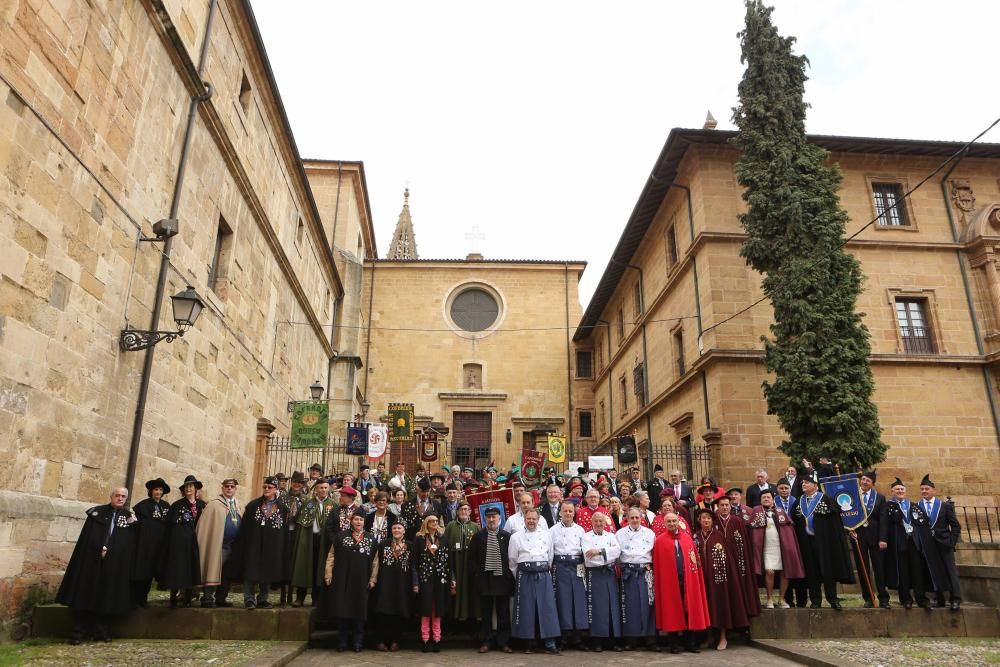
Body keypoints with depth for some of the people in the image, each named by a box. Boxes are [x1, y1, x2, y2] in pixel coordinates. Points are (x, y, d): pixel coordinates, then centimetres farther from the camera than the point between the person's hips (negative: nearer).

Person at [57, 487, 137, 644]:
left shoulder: (130, 516, 9)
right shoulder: (97, 512, 4)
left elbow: (133, 541, 5)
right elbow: (88, 536, -1)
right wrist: (100, 550, -11)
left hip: (116, 564, 1)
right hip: (92, 560, -1)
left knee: (108, 596, 3)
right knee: (86, 594, 0)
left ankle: (103, 631, 11)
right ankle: (78, 632, 8)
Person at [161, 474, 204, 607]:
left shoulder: (202, 504, 9)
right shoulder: (177, 504, 4)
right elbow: (169, 522, -1)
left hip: (193, 541, 2)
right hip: (178, 540, -2)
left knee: (192, 568, 1)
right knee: (176, 567, -4)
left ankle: (188, 599, 8)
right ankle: (173, 598, 5)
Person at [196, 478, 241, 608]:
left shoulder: (237, 505, 11)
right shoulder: (214, 504, -7)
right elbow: (204, 526, -10)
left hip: (232, 546, 6)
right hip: (218, 545, -6)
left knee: (227, 574, 12)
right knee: (213, 571, -5)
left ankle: (221, 599, 21)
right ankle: (207, 599, 2)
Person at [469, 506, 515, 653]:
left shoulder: (507, 536, 2)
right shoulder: (478, 536, 5)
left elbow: (512, 558, 3)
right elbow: (472, 558, 6)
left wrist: (509, 575, -3)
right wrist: (477, 575, -2)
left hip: (502, 579, 0)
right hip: (484, 579, 1)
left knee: (503, 613, 5)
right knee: (486, 613, 7)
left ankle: (503, 642, 14)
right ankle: (486, 642, 15)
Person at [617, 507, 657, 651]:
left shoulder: (649, 533, 12)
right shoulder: (620, 534, 9)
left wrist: (649, 565, 1)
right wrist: (619, 567, -1)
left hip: (645, 572, 1)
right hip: (628, 572, -1)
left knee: (647, 604, -3)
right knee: (630, 605, -1)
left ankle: (650, 639, 4)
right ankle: (629, 639, 6)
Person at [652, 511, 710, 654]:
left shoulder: (687, 538, 9)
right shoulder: (660, 541, 0)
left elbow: (695, 559, 8)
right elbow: (657, 565, -3)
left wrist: (695, 571, -2)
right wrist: (660, 583, -8)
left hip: (687, 580, 3)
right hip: (669, 581, -3)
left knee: (689, 610, 6)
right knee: (672, 612, 3)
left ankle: (690, 642, 16)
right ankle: (675, 643, 11)